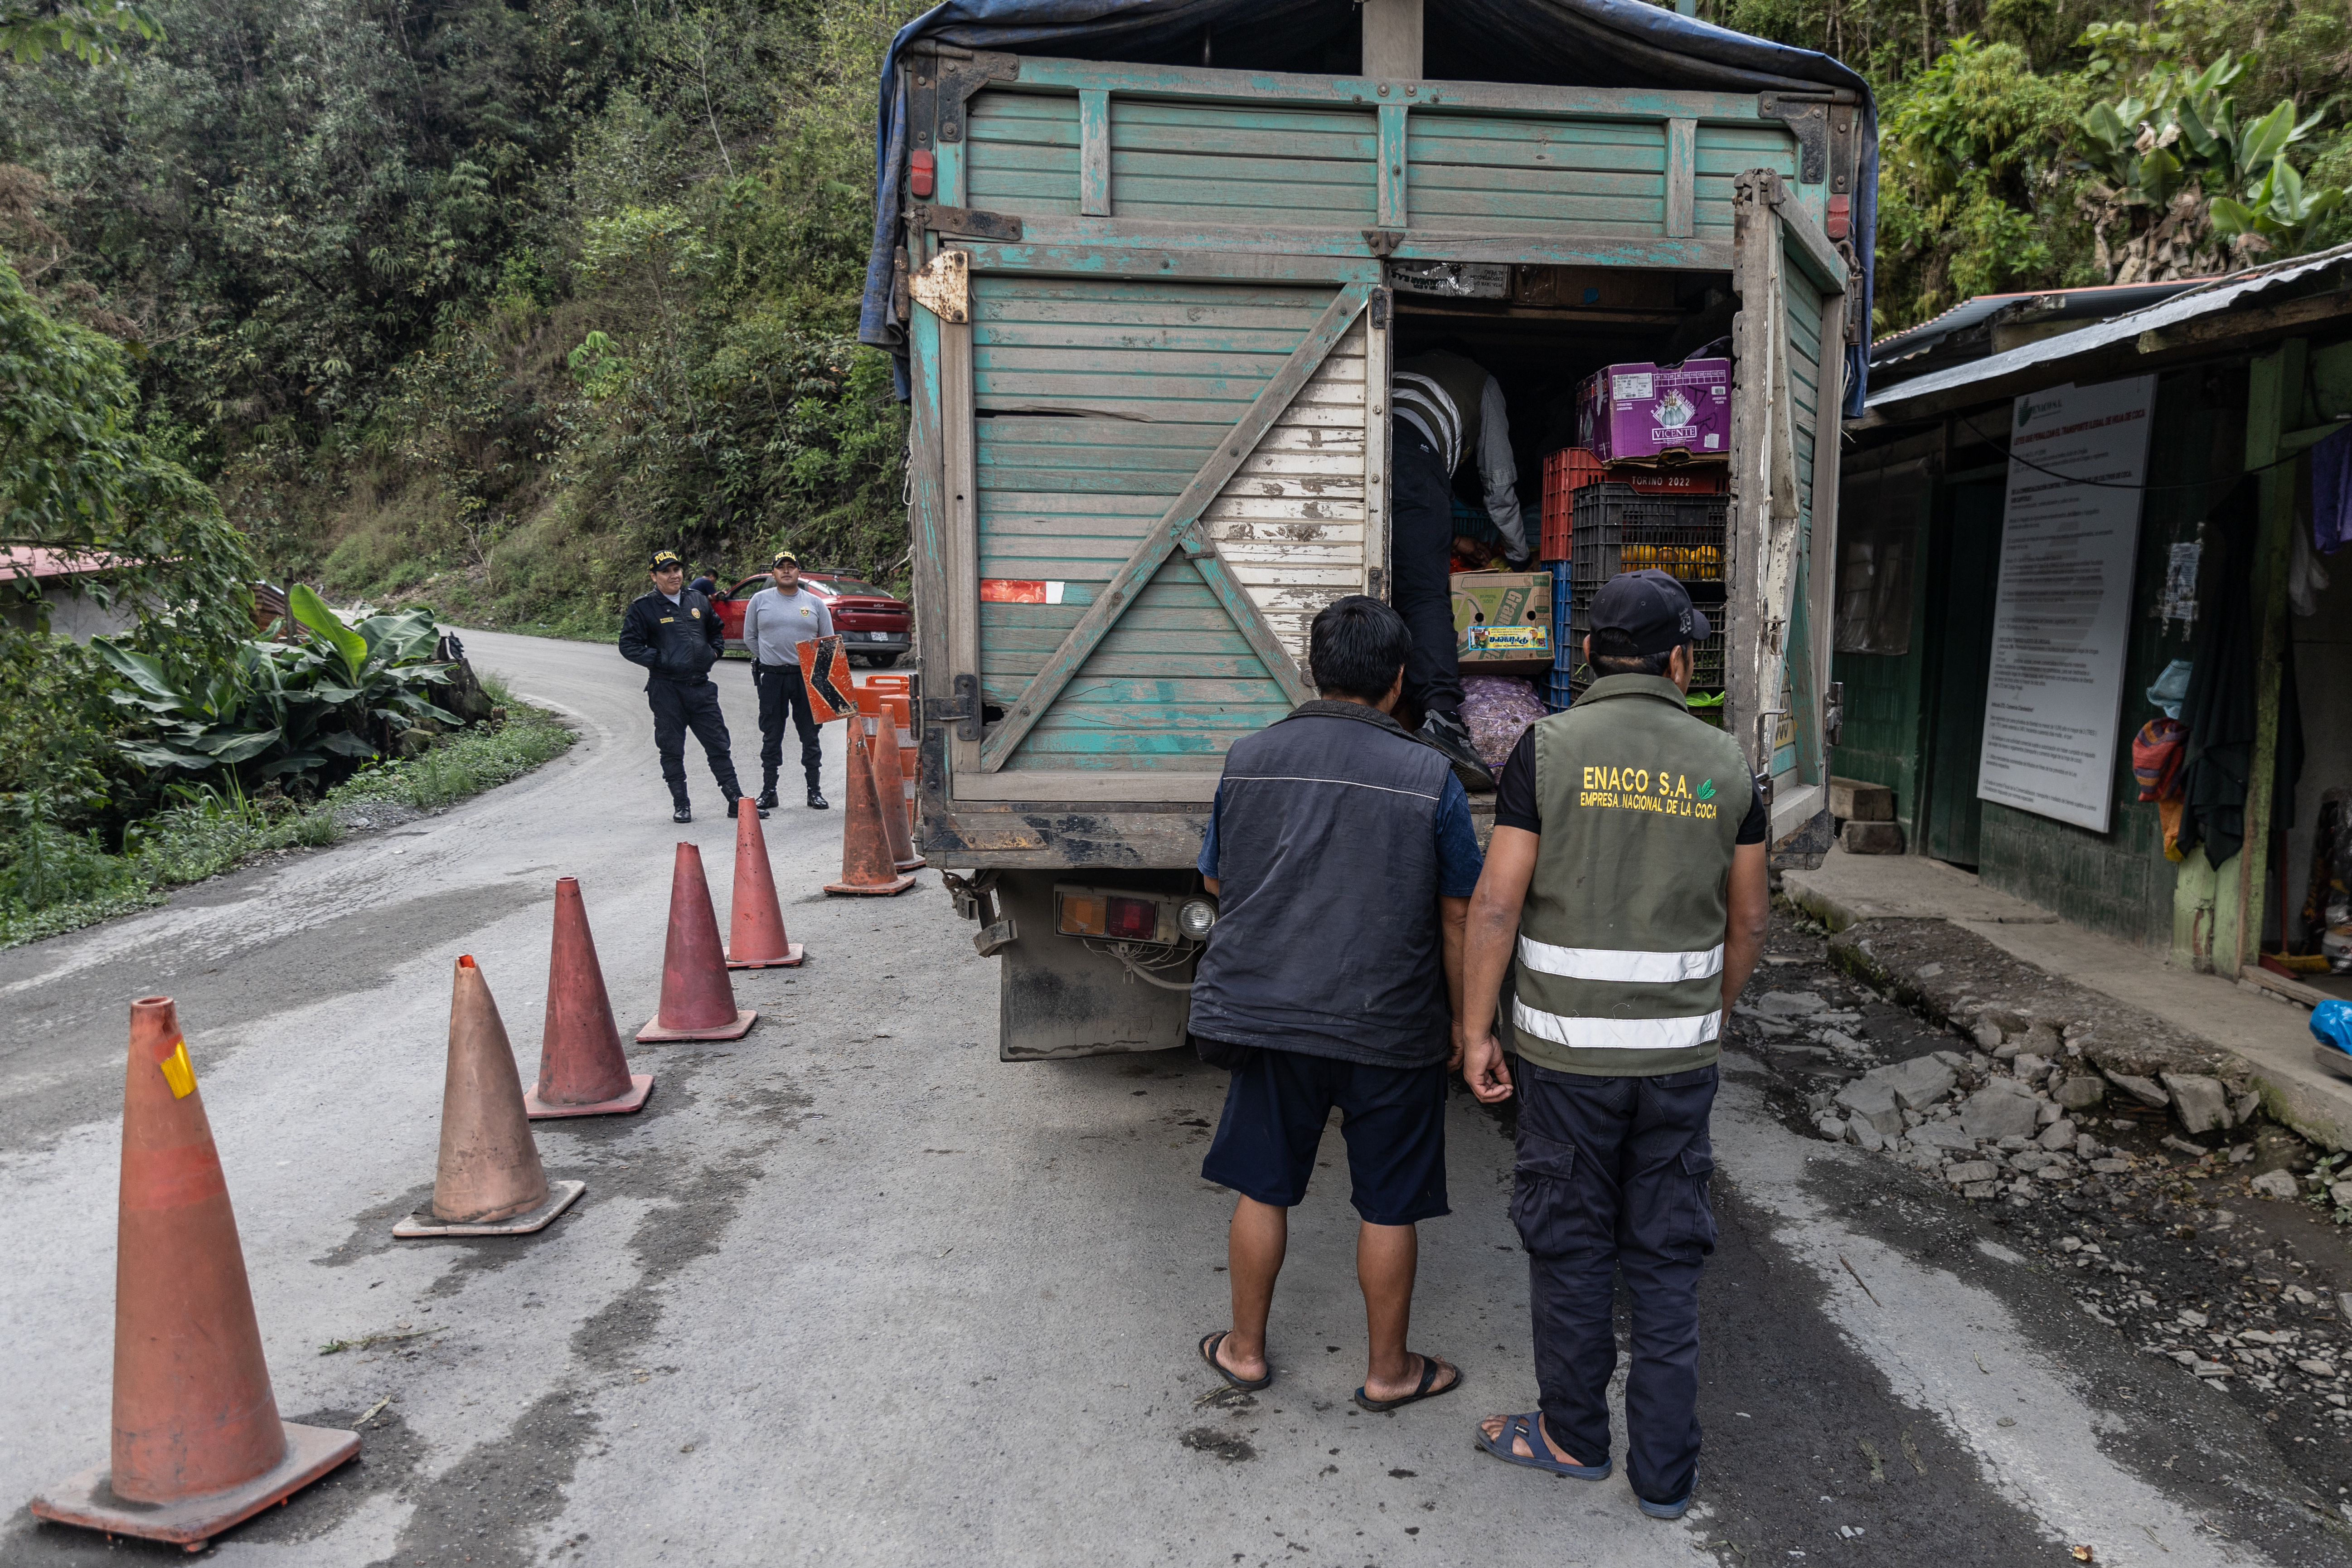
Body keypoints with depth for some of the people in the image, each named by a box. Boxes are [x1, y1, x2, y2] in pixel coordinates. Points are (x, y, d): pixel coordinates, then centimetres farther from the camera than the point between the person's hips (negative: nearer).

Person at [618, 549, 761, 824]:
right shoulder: (643, 607, -2)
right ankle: (681, 806, 14)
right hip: (666, 690, -3)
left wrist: (714, 653, 10)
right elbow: (629, 645, -4)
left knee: (719, 745, 5)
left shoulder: (699, 601, 11)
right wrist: (659, 660, -14)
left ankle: (736, 801, 11)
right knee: (672, 750, 4)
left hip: (701, 687, 3)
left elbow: (716, 630, 27)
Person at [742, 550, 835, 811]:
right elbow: (750, 638, 11)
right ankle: (769, 790, 12)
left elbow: (828, 641, 11)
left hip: (806, 677, 0)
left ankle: (814, 791, 8)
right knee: (771, 736, 4)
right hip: (771, 678, 0)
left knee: (811, 735, 2)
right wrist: (770, 659, 6)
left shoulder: (815, 603, 8)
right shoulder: (760, 600, 6)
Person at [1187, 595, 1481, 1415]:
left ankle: (1245, 1348, 31)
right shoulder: (1429, 777, -9)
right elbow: (1457, 918, -4)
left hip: (1267, 1010, 3)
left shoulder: (1249, 758, -1)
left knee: (1262, 1188, 16)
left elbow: (1217, 883, 10)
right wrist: (1461, 1022, 8)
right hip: (1390, 1025, -2)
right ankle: (1388, 1370, 27)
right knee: (1389, 1205, 13)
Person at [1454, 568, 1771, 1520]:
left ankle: (1575, 1434, 30)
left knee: (1571, 1247, 13)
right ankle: (1664, 1471, 23)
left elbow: (1496, 903, -13)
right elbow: (1749, 918, 8)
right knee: (1667, 1261, 14)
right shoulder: (1725, 764, 0)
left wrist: (1475, 1031, -6)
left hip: (1567, 1048, -3)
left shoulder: (1548, 748, -9)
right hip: (1680, 1050, 3)